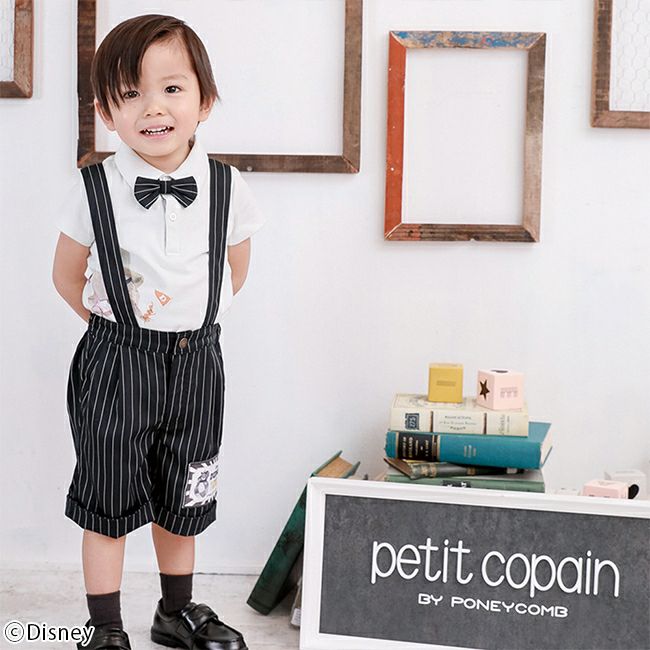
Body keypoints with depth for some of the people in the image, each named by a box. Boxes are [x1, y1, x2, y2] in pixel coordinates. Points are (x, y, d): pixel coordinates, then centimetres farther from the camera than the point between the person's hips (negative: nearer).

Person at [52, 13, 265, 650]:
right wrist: (117, 328, 6)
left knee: (183, 500, 17)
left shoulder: (228, 189, -7)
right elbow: (67, 276, 3)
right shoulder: (94, 190, -12)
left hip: (196, 363, 2)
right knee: (109, 501, 5)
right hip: (114, 365, -2)